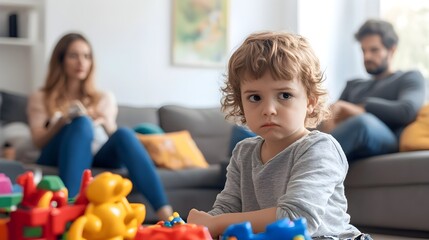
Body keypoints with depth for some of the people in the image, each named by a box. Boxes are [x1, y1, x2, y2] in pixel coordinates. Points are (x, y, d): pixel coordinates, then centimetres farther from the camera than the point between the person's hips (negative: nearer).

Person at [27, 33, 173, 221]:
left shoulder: (104, 98, 22)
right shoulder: (40, 99, 16)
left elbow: (113, 136, 9)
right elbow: (39, 141, 1)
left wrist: (105, 122, -14)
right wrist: (63, 121, -18)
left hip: (97, 160, 2)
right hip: (57, 161, -2)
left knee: (124, 134, -30)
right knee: (82, 123, -32)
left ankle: (165, 214, -44)